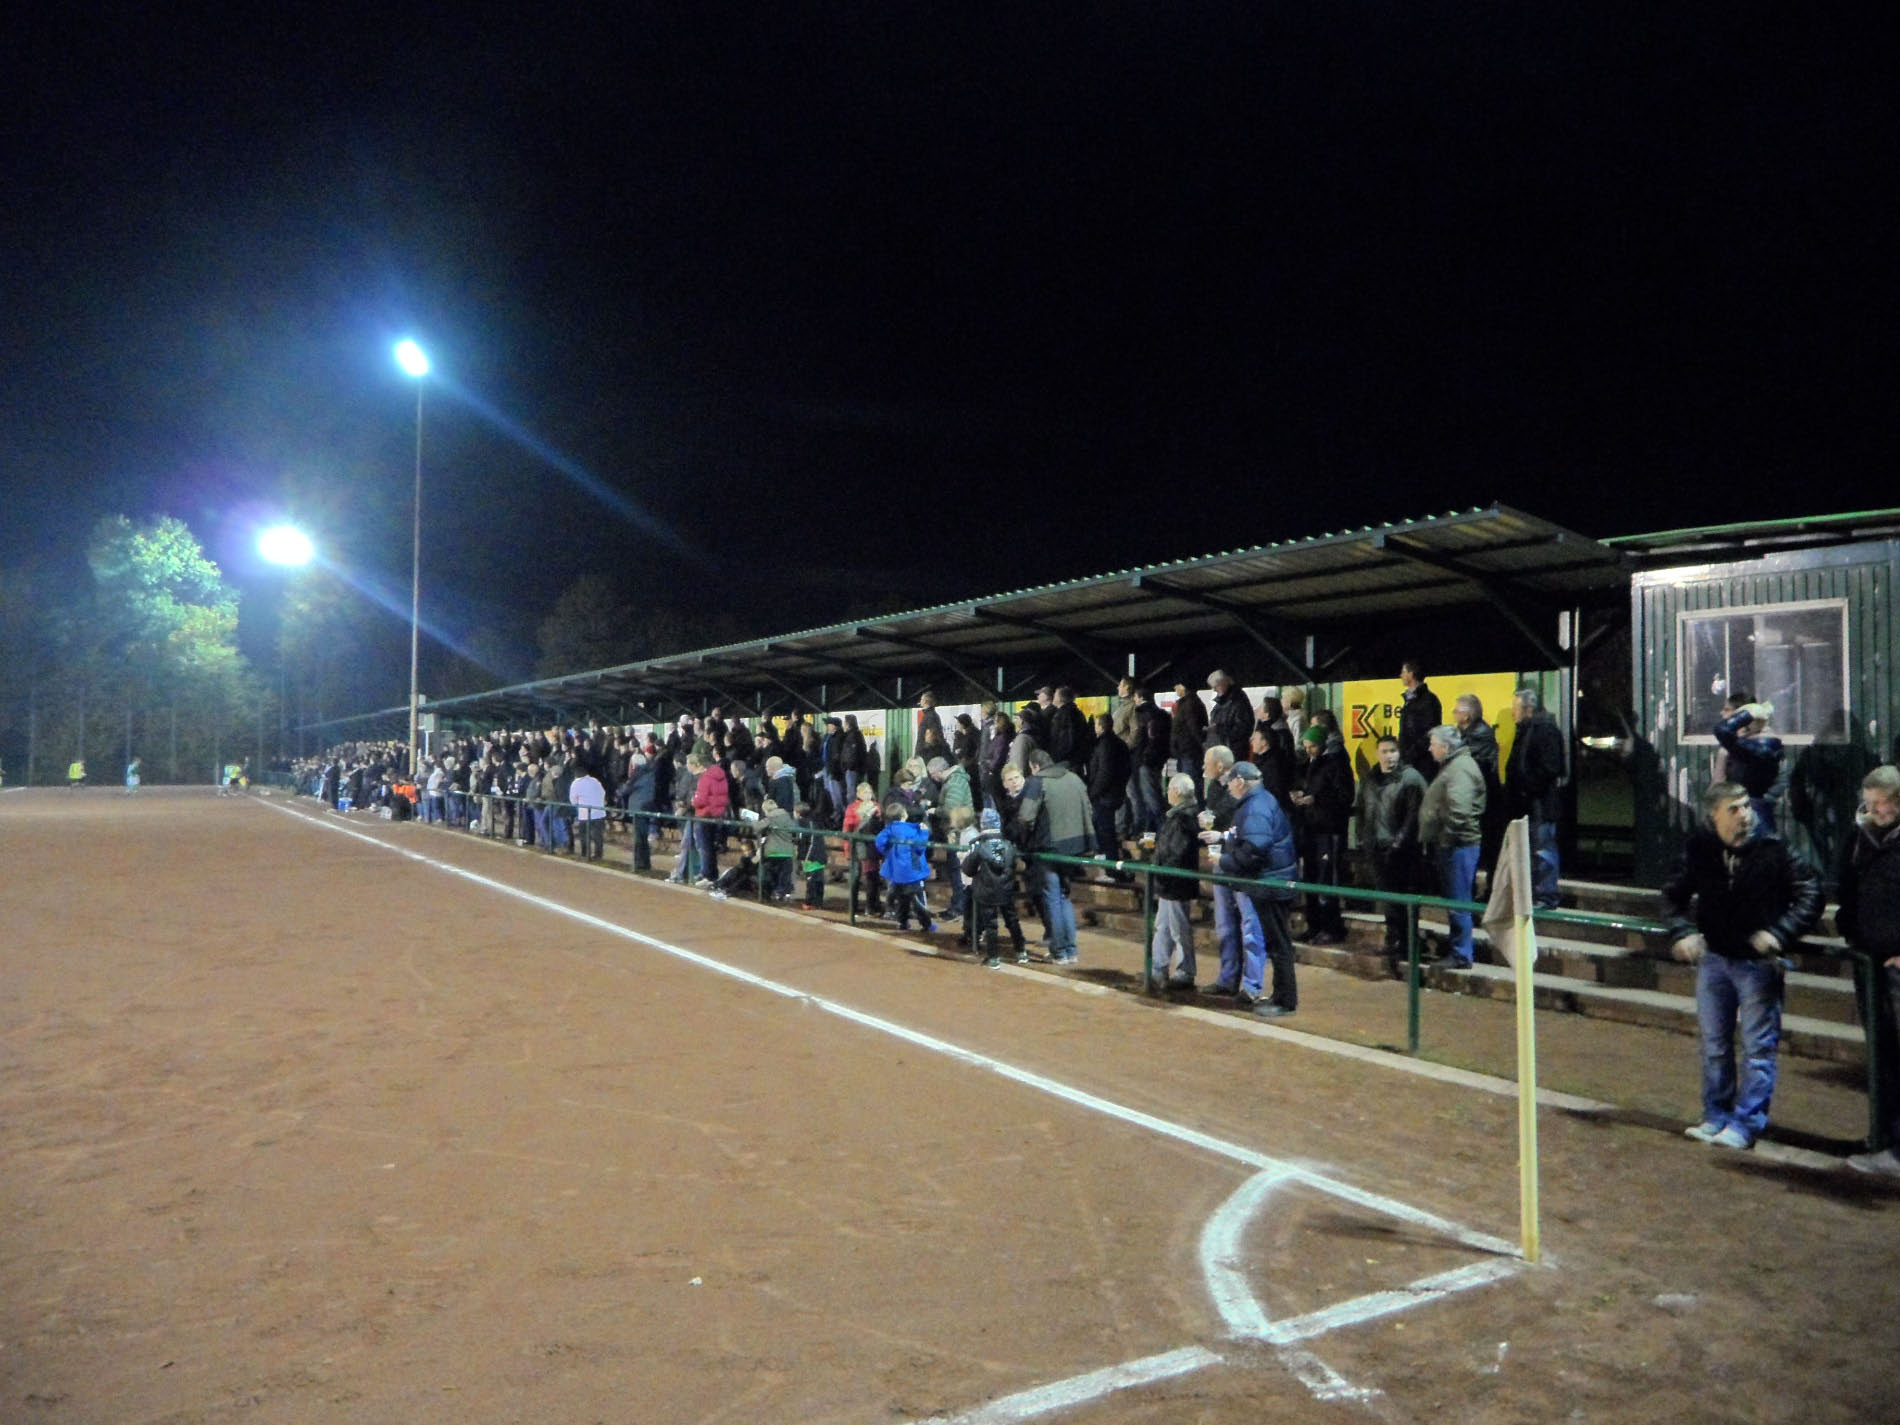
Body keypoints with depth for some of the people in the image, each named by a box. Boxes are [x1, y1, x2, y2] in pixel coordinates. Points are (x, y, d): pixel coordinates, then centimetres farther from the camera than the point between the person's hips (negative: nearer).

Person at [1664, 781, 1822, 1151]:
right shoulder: (1700, 850, -3)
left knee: (1758, 1047, 3)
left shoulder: (1774, 850, -12)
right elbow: (1673, 894, 8)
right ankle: (1716, 1117, 27)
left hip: (1758, 963, -4)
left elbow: (1810, 894, -8)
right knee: (1714, 1044, 14)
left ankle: (1745, 1124, 12)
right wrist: (1682, 932, -8)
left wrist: (1779, 932, -20)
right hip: (1713, 958, 4)